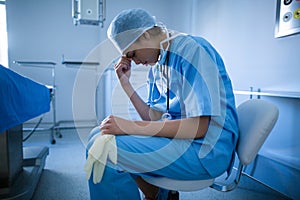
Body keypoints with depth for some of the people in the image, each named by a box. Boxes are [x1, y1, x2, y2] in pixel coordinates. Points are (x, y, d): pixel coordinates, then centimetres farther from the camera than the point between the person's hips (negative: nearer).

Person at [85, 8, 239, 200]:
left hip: (207, 149, -9)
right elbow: (154, 119, 8)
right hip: (176, 133, 9)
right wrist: (125, 82, 2)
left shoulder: (193, 50, -14)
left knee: (103, 149, -19)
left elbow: (198, 127, -20)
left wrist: (131, 126, -20)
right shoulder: (156, 65, 11)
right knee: (100, 135, 8)